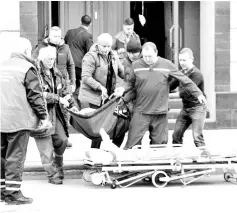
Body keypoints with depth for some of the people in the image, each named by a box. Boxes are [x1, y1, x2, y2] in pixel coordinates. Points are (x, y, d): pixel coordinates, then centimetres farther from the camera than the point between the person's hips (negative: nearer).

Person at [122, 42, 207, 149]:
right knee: (132, 142, -6)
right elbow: (131, 85, 12)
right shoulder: (136, 65, 2)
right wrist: (124, 98, 0)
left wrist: (198, 93, 5)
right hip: (140, 112, -1)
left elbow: (184, 80, 5)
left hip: (160, 113, 1)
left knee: (159, 143, 6)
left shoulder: (167, 65, 1)